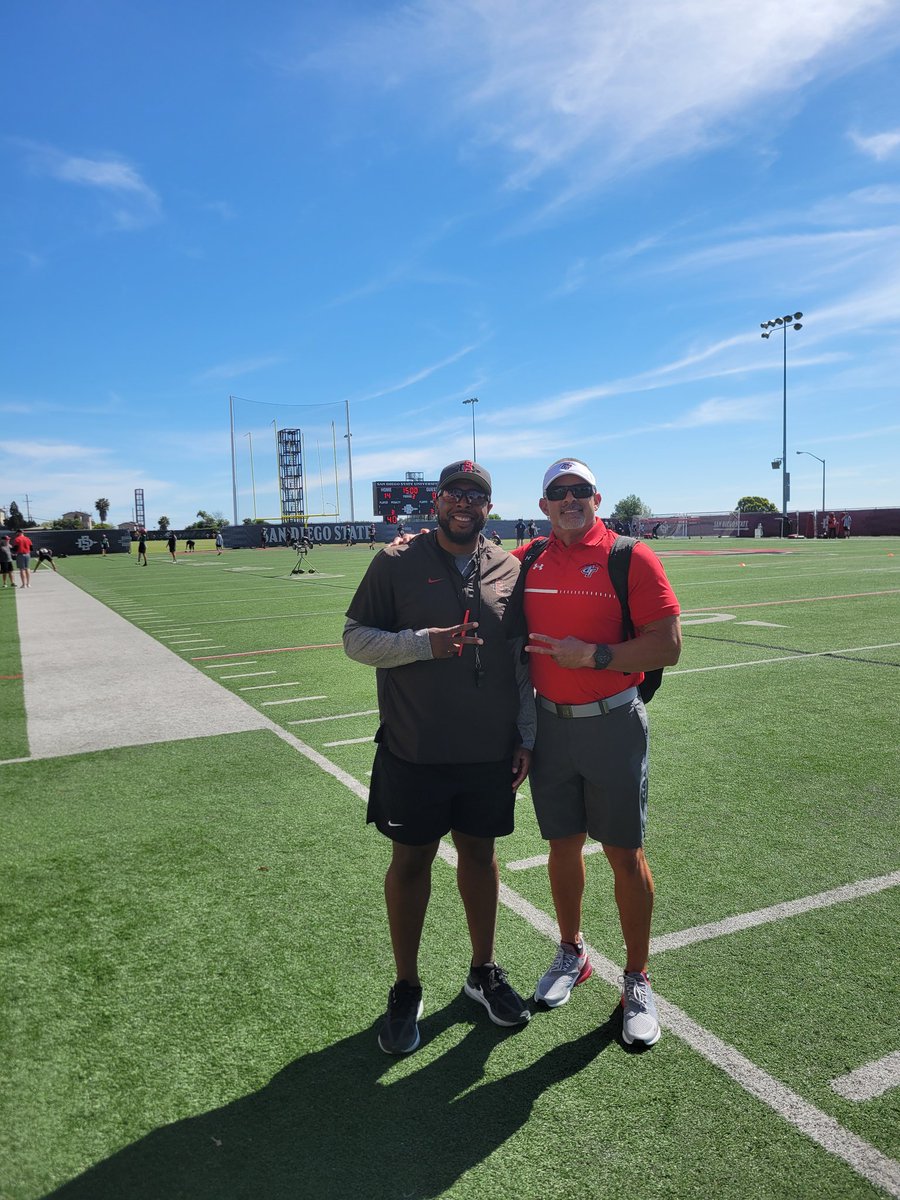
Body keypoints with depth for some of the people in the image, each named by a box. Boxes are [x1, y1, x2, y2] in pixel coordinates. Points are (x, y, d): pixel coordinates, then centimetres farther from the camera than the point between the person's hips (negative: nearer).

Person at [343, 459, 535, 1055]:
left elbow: (524, 662, 9)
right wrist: (424, 643, -19)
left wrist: (526, 737, 5)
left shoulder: (509, 569, 5)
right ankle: (406, 990, 28)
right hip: (414, 753, -2)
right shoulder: (397, 562, -4)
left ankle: (484, 972, 36)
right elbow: (356, 638, -4)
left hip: (491, 753, 3)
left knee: (480, 853, 15)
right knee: (410, 860, 8)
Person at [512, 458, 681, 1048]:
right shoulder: (527, 562, 5)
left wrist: (593, 655, -21)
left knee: (625, 855, 4)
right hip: (550, 725, 4)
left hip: (613, 726, -4)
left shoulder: (631, 557, -9)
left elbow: (667, 646, -12)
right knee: (563, 845, 15)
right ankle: (572, 953, 37)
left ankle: (638, 980, 24)